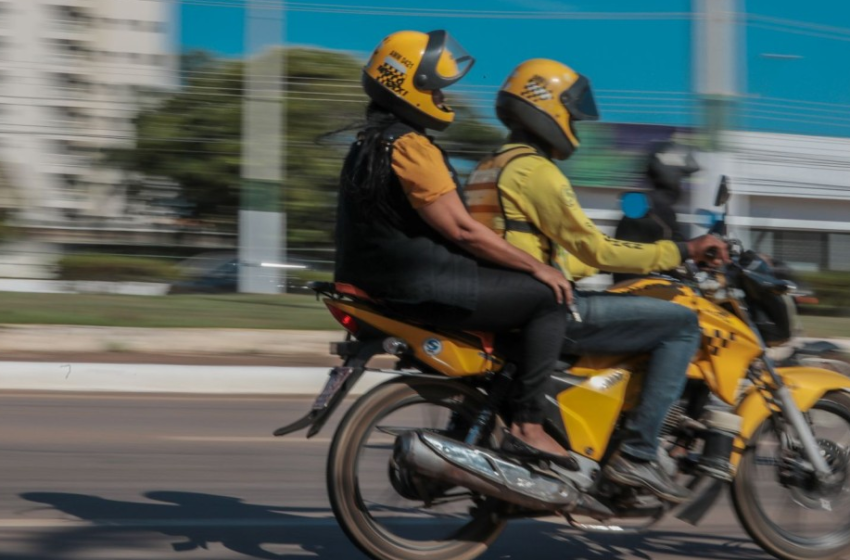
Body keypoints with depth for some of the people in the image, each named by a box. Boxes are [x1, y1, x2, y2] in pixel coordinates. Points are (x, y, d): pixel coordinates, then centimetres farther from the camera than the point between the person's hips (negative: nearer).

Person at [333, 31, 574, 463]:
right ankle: (527, 424, -11)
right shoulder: (408, 146, -16)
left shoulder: (372, 140, 17)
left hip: (384, 278, 11)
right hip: (419, 285, -11)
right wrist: (537, 267, -13)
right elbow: (461, 229, -20)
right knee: (547, 299, -9)